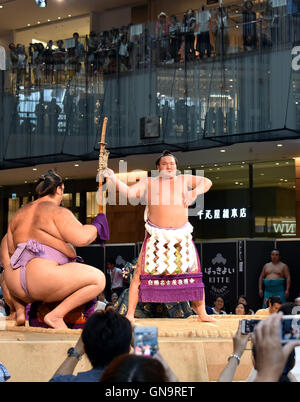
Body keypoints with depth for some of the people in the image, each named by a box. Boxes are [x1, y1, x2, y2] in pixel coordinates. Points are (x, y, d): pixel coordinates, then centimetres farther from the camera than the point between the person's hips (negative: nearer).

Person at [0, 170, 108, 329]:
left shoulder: (19, 214, 19)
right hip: (44, 278, -8)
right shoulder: (58, 212, -2)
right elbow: (81, 238, -14)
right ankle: (55, 315, -12)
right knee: (98, 279, -4)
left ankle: (20, 311, 18)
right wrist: (96, 227, 6)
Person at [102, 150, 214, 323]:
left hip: (182, 236, 2)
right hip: (156, 236, -1)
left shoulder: (183, 180, 16)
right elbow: (129, 192, 6)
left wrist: (195, 192, -4)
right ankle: (130, 314, -5)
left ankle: (202, 313, 12)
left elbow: (207, 182, 15)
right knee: (140, 274, -10)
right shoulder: (149, 183, 13)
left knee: (194, 273, 0)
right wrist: (113, 179, -8)